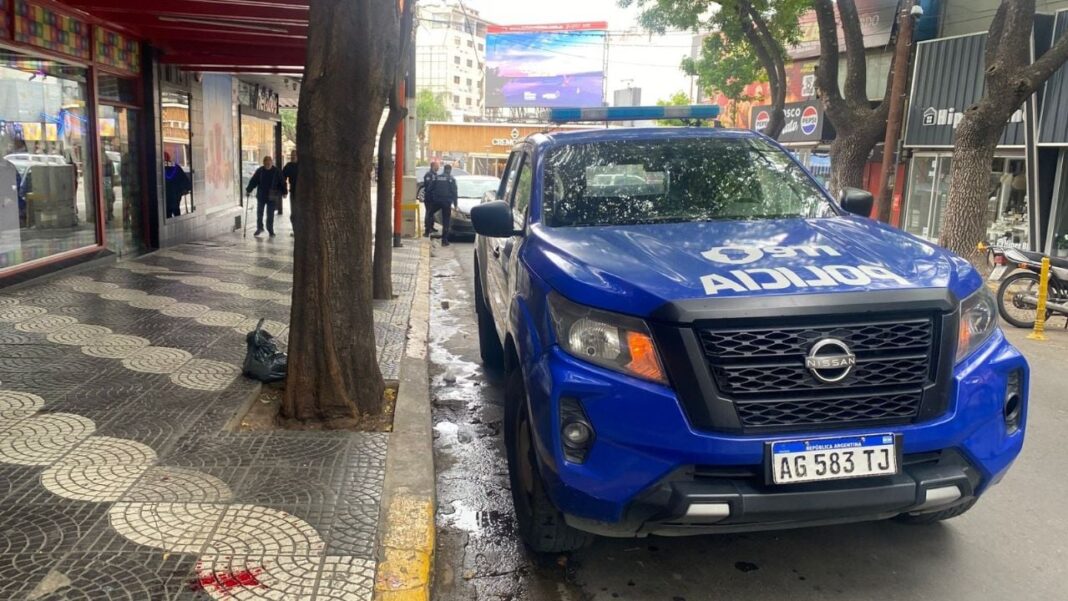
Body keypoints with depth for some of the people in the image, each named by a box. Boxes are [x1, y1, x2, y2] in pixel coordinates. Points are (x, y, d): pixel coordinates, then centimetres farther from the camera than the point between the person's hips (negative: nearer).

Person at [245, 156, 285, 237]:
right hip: (261, 196, 2)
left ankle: (270, 230, 13)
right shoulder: (259, 171, -1)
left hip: (272, 197, -2)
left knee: (270, 214, 1)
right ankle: (259, 228, 28)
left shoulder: (277, 172, -4)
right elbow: (253, 181, 0)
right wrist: (248, 190, -6)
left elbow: (282, 183, 2)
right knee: (259, 213, 10)